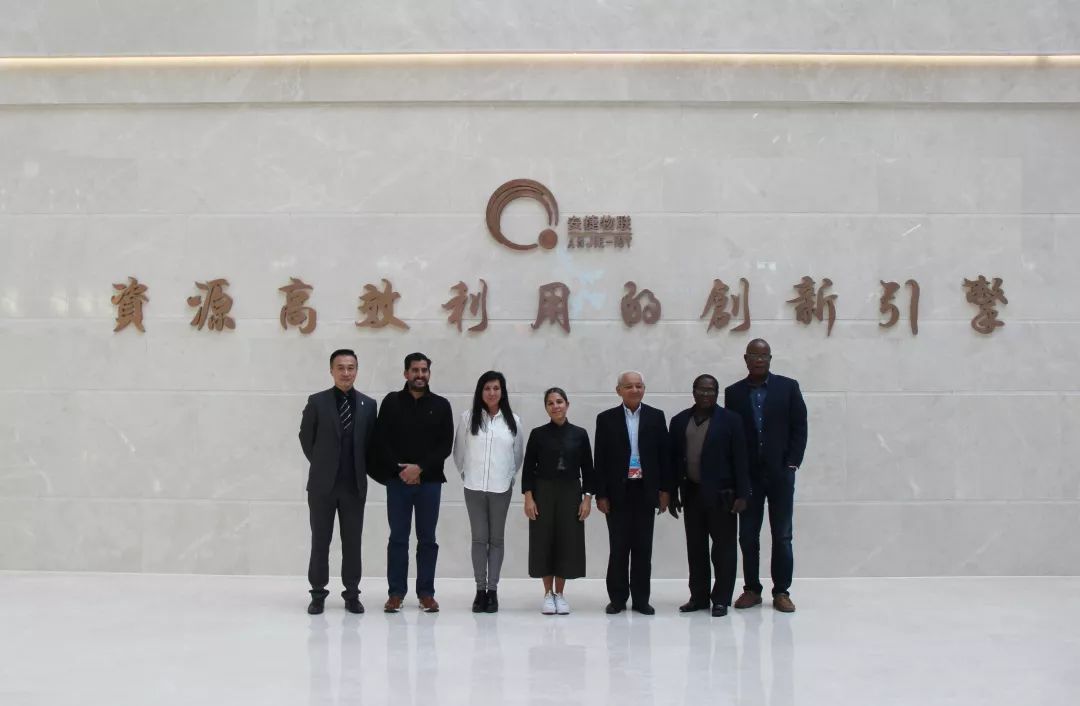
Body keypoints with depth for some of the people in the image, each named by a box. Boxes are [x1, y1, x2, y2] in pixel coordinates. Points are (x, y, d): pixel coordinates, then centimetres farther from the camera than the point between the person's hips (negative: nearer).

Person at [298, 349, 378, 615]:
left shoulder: (368, 405, 3)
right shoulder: (317, 402, -1)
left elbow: (371, 444, 10)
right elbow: (306, 438, 5)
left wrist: (364, 471, 7)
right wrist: (322, 464, 8)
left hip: (355, 484, 1)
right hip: (322, 483, -1)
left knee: (352, 542, 6)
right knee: (320, 541, 5)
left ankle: (352, 594, 14)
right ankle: (318, 594, 14)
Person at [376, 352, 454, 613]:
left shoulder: (441, 405, 5)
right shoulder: (391, 402, 5)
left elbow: (446, 445, -1)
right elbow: (382, 441, 0)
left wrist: (419, 468, -11)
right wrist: (400, 469, -10)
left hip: (429, 481, 0)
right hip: (397, 480, 0)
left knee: (427, 539, 5)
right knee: (398, 538, 3)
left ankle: (426, 592, 11)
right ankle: (396, 592, 9)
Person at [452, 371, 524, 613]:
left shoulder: (513, 420, 2)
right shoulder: (468, 418, 0)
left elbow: (518, 453, 12)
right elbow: (459, 451, 8)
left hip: (501, 488, 0)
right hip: (474, 487, 0)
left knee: (496, 538, 5)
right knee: (479, 538, 3)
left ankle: (493, 590, 10)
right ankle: (480, 589, 9)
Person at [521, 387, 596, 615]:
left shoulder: (579, 434, 3)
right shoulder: (538, 434, 0)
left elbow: (587, 468, 4)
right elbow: (528, 468, 0)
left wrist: (587, 498, -3)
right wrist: (528, 498, -8)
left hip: (570, 494, 1)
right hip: (543, 493, -1)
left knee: (567, 542, 2)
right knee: (544, 542, 2)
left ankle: (560, 594, 14)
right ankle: (548, 594, 13)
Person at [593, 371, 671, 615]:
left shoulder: (656, 417, 5)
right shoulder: (606, 419, 2)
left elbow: (664, 454, 5)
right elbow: (600, 459, 1)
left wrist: (665, 489, 0)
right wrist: (600, 494, -4)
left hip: (645, 491, 1)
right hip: (618, 492, -1)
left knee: (643, 547, 6)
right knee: (618, 547, 3)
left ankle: (641, 598, 13)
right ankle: (617, 598, 12)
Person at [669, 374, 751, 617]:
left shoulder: (730, 420, -2)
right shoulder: (679, 421, 9)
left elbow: (740, 459, -4)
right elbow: (674, 458, 10)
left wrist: (742, 494, -10)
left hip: (721, 494, -4)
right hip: (692, 493, 4)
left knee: (723, 548, 2)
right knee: (695, 549, 9)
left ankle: (721, 599, 10)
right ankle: (699, 597, 18)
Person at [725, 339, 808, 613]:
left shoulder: (788, 387, 3)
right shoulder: (733, 392, 5)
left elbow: (800, 428, 2)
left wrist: (792, 464, -5)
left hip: (780, 473, -1)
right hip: (748, 475, 1)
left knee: (782, 536, 3)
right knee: (748, 536, 4)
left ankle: (781, 591, 10)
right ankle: (752, 589, 14)